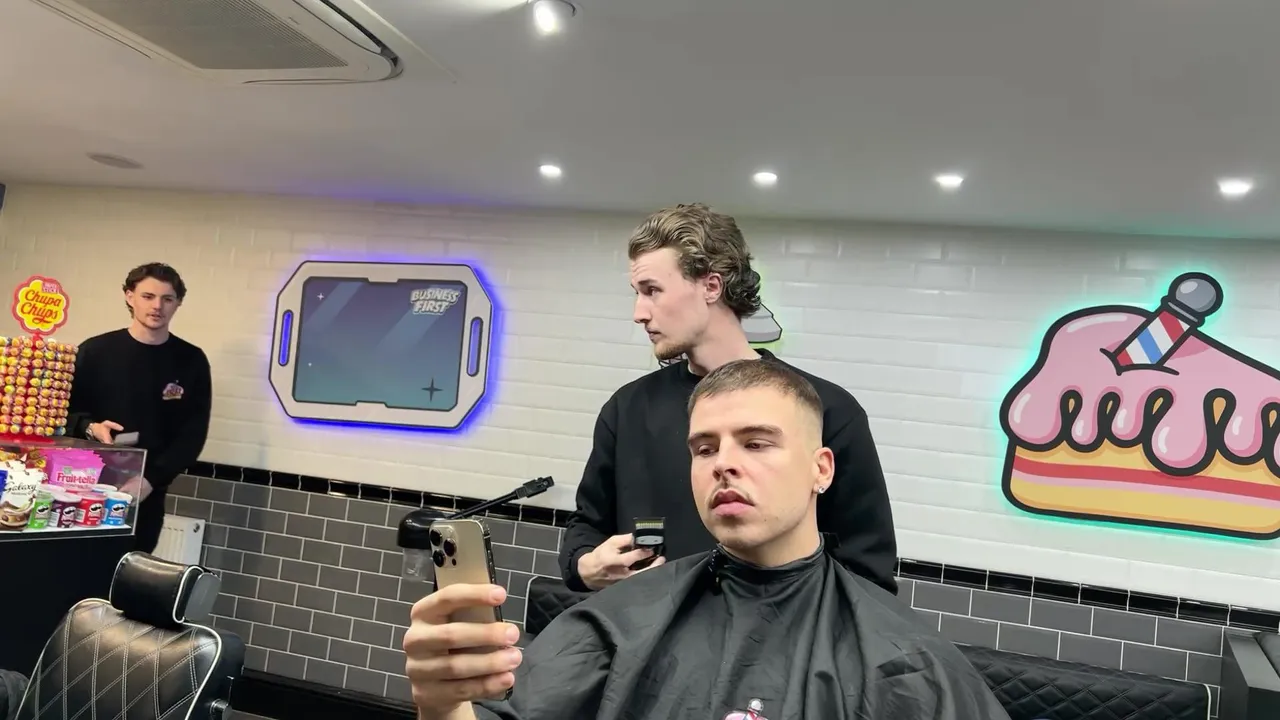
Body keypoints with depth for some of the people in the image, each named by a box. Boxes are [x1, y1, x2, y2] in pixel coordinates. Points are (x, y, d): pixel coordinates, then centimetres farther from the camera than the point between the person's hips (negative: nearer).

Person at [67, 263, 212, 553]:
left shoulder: (192, 361, 0)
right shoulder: (95, 351, 0)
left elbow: (193, 434, -2)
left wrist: (150, 480, -12)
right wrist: (90, 427, -15)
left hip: (148, 494, 0)